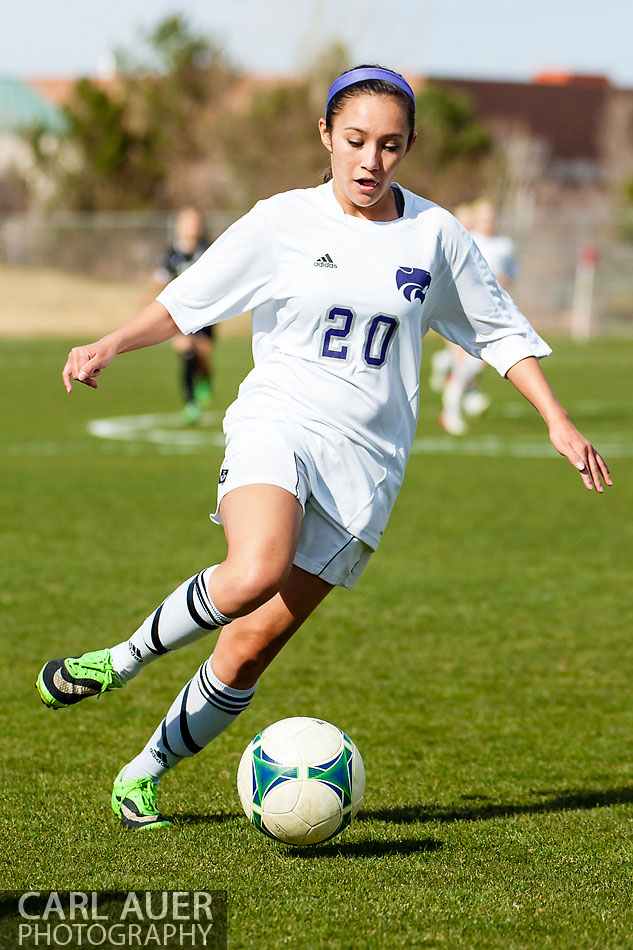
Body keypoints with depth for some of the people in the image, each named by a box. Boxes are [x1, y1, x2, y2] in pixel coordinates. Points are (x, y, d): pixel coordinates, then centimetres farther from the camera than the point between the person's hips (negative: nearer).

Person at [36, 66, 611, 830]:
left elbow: (501, 332, 14)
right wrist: (110, 346, -10)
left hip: (365, 461, 2)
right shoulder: (283, 222, 1)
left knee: (251, 648, -4)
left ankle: (143, 776, 14)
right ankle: (122, 661, -10)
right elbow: (187, 300, 6)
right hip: (277, 423, -2)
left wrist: (558, 423, 6)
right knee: (255, 574, -34)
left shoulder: (433, 234, 5)